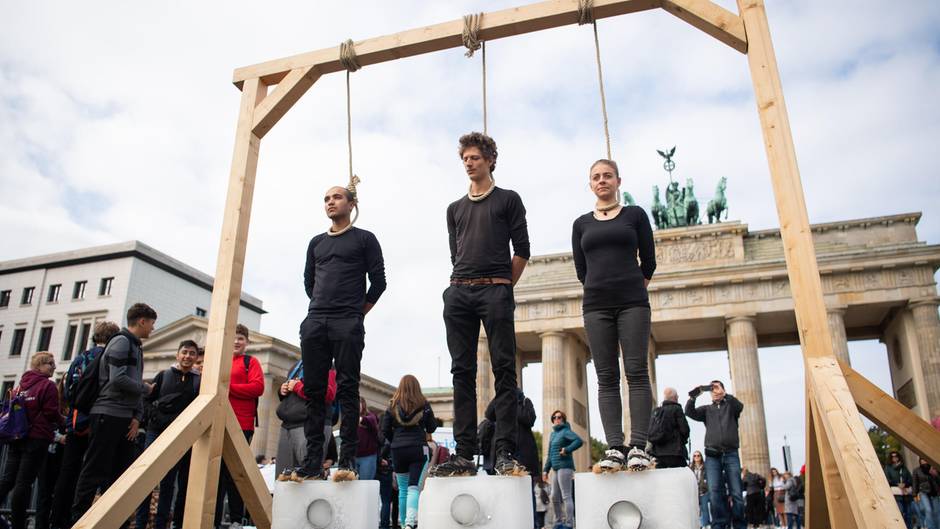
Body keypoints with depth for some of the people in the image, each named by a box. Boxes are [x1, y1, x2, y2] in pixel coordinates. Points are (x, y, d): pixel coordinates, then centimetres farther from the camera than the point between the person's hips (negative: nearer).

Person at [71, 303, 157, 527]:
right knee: (95, 471, -4)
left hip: (126, 419, 9)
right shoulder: (121, 341, -8)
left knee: (122, 471, 9)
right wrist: (146, 388, -5)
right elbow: (118, 379, -20)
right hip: (109, 415, -9)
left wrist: (137, 417, 6)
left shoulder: (136, 346, 20)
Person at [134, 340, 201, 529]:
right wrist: (154, 417, -5)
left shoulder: (199, 381, 5)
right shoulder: (163, 375, 9)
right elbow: (147, 399, 9)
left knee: (168, 482, 5)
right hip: (156, 432, 1)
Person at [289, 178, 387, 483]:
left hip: (348, 325, -4)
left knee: (347, 389, -7)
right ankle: (312, 462, 2)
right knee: (313, 391, 0)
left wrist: (359, 312, 8)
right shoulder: (316, 243, 21)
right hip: (314, 322, 5)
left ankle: (348, 460, -7)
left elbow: (378, 281, 4)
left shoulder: (364, 239, 8)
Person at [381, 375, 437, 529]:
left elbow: (385, 431, 3)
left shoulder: (392, 405, 3)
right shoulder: (424, 404, 0)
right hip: (419, 449, -2)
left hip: (398, 450, 2)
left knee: (402, 489, 13)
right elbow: (432, 428, 6)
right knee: (414, 487, -5)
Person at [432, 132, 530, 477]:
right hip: (459, 293, 4)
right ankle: (464, 455, 2)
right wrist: (463, 283, 10)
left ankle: (505, 453, -8)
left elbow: (522, 250, 5)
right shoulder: (455, 209, 23)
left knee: (504, 371, -8)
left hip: (495, 291, -4)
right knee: (462, 372, 0)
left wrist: (503, 285, 4)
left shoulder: (508, 200, 10)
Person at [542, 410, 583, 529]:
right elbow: (550, 454, 23)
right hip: (556, 469, 9)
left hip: (565, 467, -9)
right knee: (555, 498, 10)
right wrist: (545, 469, 18)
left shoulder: (565, 432, -4)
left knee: (566, 496, -8)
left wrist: (567, 450, -18)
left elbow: (579, 441, -22)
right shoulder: (553, 434, 20)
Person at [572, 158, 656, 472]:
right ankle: (614, 448, -4)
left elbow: (649, 261, 8)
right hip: (596, 306, 2)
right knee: (607, 378, -2)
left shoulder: (635, 214, 9)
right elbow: (581, 269, 12)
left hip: (632, 302, -2)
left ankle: (638, 447, -7)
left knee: (636, 372, -7)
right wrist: (601, 291, 9)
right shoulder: (581, 223, 14)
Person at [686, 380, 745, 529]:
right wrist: (693, 397, -13)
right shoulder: (707, 409, 17)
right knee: (715, 492, -8)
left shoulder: (730, 406, 14)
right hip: (712, 456, 1)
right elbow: (689, 412, 2)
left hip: (731, 454, -1)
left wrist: (724, 394, -21)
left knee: (736, 493, -2)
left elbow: (739, 406, -9)